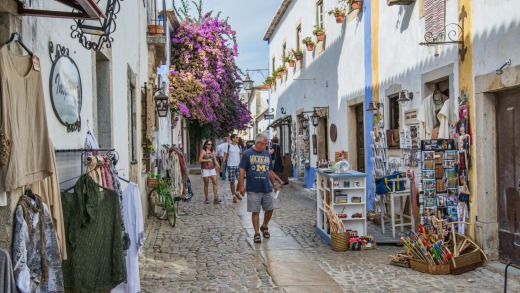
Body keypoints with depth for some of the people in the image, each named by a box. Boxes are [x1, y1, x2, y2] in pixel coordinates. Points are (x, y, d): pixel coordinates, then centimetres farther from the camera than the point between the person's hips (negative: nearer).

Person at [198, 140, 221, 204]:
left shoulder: (213, 151, 11)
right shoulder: (203, 151, -2)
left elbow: (215, 160, 8)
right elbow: (200, 160, -10)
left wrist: (218, 165, -9)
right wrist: (207, 160, -16)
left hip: (212, 169, 4)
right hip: (205, 169, -4)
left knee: (215, 182, -8)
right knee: (206, 184, 4)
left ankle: (215, 197, -10)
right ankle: (206, 198, 15)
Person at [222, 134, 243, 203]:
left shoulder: (239, 146, 10)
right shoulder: (228, 146, -4)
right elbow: (225, 156, -5)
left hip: (238, 165, 4)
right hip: (231, 166, -4)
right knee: (232, 182, 1)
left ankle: (237, 192, 24)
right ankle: (234, 196, 12)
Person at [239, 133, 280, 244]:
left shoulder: (267, 154, 10)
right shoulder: (247, 154, -5)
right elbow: (242, 170, -6)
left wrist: (274, 184, 20)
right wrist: (241, 186, -10)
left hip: (267, 188, 5)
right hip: (253, 189, -4)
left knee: (270, 209, 10)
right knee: (255, 211, 2)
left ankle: (264, 226, 34)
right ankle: (257, 233, 11)